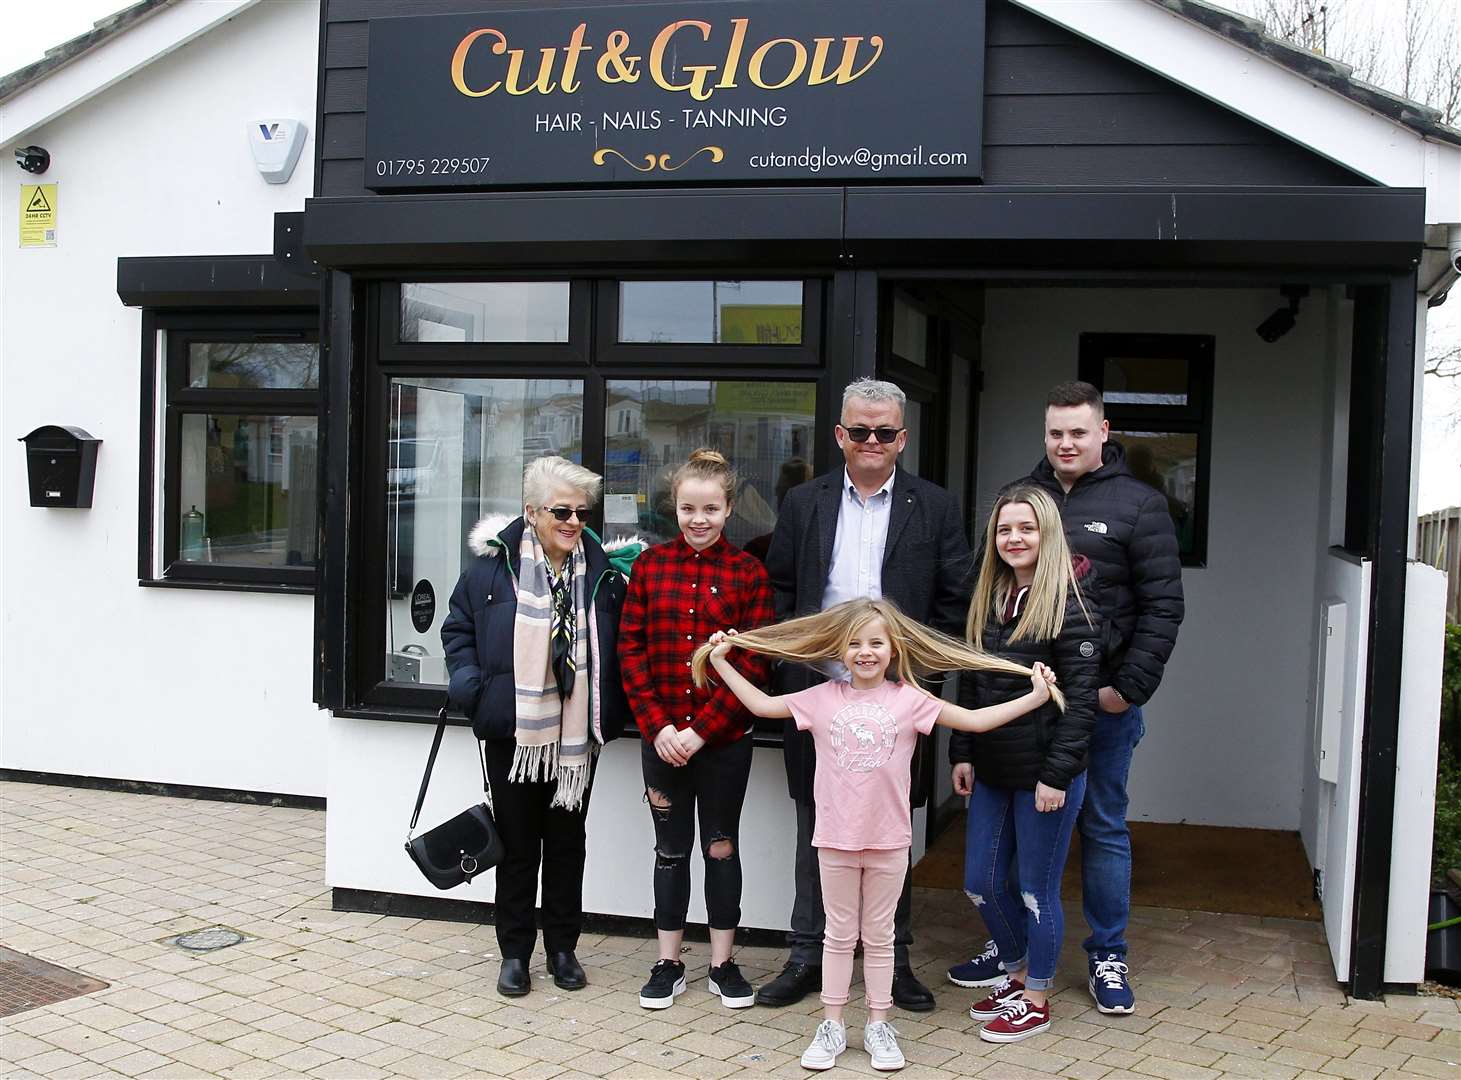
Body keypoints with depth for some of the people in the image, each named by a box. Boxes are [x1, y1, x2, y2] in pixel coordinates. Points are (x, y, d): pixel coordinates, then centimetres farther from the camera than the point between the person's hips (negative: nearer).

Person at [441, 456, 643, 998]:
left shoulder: (604, 570, -1)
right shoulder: (492, 564, -6)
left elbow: (622, 647, 8)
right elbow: (458, 628, 5)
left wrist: (610, 707, -1)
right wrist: (470, 687, -7)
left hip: (576, 736, 2)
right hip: (512, 733, -1)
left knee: (567, 843, 13)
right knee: (517, 845, 9)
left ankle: (562, 947, 28)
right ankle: (514, 952, 23)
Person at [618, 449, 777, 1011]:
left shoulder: (749, 573, -4)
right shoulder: (651, 564, 2)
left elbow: (755, 663, -8)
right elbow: (631, 648, 1)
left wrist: (702, 729, -13)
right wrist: (657, 725, -9)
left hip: (724, 738, -2)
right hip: (662, 737, 2)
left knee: (722, 847, 10)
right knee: (671, 848, 12)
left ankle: (722, 964, 23)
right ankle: (668, 964, 23)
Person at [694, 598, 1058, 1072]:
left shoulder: (909, 700, -3)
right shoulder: (822, 698, -1)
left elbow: (975, 720, -2)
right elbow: (761, 704, 8)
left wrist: (1034, 696, -7)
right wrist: (721, 662, 9)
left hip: (888, 842, -1)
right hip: (836, 839, 1)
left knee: (879, 935, 12)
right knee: (839, 934, 12)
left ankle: (878, 1024, 23)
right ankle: (832, 1025, 22)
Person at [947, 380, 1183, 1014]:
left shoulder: (1138, 505, -1)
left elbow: (1162, 606, -3)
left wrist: (1130, 687, -10)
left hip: (1103, 700, -3)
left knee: (1103, 826, 8)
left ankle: (1108, 956, 21)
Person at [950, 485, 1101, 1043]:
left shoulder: (1068, 601, -13)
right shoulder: (988, 597, 7)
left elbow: (1080, 697, -16)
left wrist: (1056, 773, -19)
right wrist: (963, 752, 6)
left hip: (1044, 771, -7)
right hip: (991, 769, 7)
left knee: (1036, 887, 6)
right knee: (981, 883, 13)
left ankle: (1036, 999, 23)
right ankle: (1018, 972, 36)